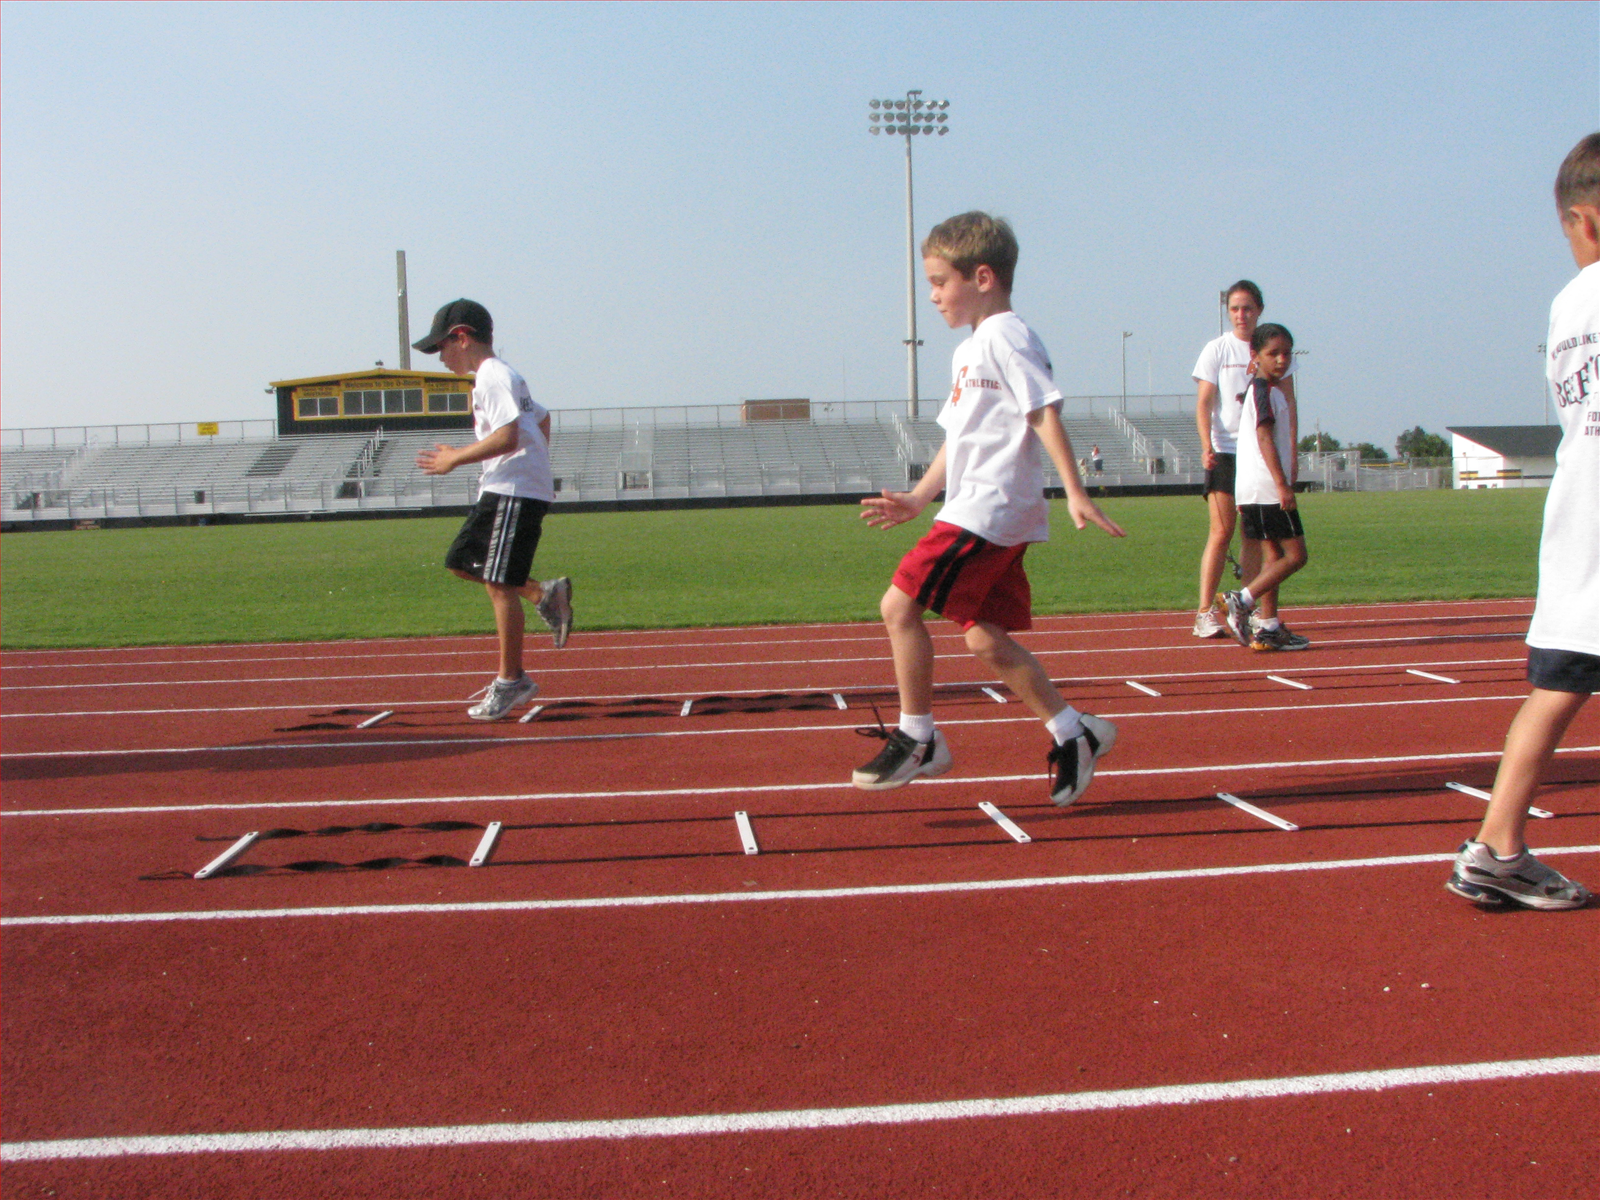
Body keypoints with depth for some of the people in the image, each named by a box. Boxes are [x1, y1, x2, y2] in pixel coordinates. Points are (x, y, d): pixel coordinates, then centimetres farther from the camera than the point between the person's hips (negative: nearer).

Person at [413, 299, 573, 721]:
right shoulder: (505, 376, 20)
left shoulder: (492, 376, -12)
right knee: (461, 561, 14)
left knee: (499, 585, -7)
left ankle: (511, 681, 0)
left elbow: (507, 437, -23)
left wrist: (455, 459, -15)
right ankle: (544, 593, 12)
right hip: (501, 492, 10)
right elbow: (541, 421, 27)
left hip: (514, 492, -10)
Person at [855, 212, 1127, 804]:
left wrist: (1075, 494, -23)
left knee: (899, 605, -12)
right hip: (980, 512, 10)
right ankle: (1074, 733, 16)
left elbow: (1045, 415, -16)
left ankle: (918, 739, -2)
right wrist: (918, 498, 22)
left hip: (988, 509, -10)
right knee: (985, 638, 9)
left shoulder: (1007, 337, -8)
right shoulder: (970, 350, 22)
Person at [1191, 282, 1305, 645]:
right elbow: (1203, 403, -3)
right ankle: (1205, 613, -4)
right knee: (1222, 532, -7)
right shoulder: (1216, 350, 3)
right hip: (1226, 451, -3)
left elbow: (1288, 403, 10)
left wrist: (1290, 451, 0)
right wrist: (1207, 446, -19)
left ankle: (1266, 614, 9)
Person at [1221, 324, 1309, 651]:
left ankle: (1268, 629, 9)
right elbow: (1265, 438, -19)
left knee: (1274, 555, 9)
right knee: (1295, 555, -8)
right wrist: (1283, 485, -23)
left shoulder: (1257, 388, 20)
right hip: (1266, 487, -10)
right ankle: (1242, 601, -12)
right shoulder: (1264, 390, -10)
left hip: (1252, 489, 10)